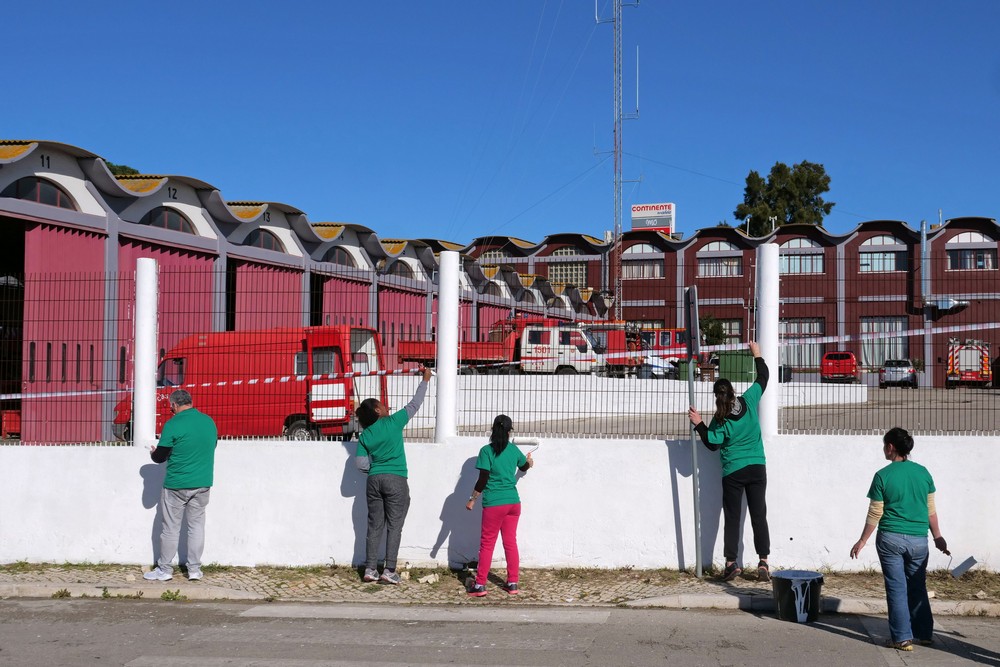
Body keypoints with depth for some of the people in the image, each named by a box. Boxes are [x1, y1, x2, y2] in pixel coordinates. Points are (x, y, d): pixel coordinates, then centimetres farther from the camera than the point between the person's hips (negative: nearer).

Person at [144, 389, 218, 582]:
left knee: (171, 528, 6)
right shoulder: (209, 422, 2)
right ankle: (194, 569, 14)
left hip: (176, 486, -4)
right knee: (197, 526, 11)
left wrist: (153, 453, 13)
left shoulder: (173, 425, -14)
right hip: (203, 484, 4)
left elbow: (160, 457, -9)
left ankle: (164, 570, 14)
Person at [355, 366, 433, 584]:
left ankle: (370, 569, 8)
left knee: (375, 526, 9)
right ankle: (389, 570, -4)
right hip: (395, 481, -4)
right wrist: (425, 380, 14)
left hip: (374, 481, 4)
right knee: (394, 526, -1)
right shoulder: (393, 422, -4)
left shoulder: (364, 435, 6)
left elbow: (360, 463, 2)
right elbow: (414, 404, 5)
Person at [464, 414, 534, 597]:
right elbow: (524, 467, 28)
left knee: (487, 544, 2)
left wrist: (472, 499, -1)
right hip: (513, 502, 5)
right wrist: (529, 460, 51)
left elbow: (483, 479, -12)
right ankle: (512, 584, 16)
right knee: (511, 542, 12)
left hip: (494, 504, -4)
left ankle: (480, 585, 3)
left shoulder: (487, 451, -9)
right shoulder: (514, 449, 6)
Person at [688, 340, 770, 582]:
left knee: (732, 518, 4)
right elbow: (762, 378, 9)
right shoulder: (749, 401, -5)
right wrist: (757, 355, 19)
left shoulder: (720, 420, -11)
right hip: (757, 469, 2)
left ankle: (731, 563, 2)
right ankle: (763, 562, 0)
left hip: (733, 472, -2)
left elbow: (712, 444, -3)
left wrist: (699, 424, -1)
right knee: (759, 515, 4)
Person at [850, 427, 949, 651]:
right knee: (917, 587, 15)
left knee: (897, 588, 3)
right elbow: (931, 509, 7)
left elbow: (875, 514, -7)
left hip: (890, 539, -3)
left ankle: (902, 638, 3)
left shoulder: (883, 476, -9)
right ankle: (924, 634, 20)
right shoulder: (923, 473, 2)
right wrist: (938, 537, 18)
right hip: (918, 540, 4)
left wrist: (862, 541, 3)